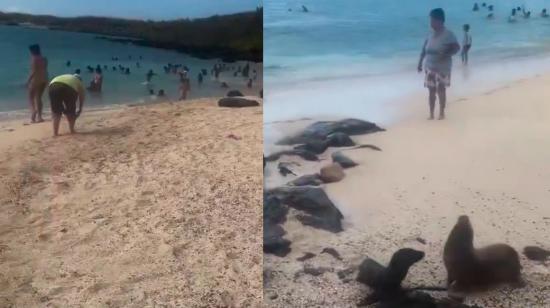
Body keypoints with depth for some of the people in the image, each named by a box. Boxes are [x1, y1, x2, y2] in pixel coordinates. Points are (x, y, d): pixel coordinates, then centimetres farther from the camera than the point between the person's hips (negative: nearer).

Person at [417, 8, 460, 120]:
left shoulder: (448, 34, -9)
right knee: (431, 91, 5)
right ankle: (431, 114, 11)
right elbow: (424, 50, 11)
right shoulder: (431, 34, 6)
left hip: (442, 68, -4)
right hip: (430, 67, 4)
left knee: (441, 90, -1)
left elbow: (457, 47, -12)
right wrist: (420, 63, 9)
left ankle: (442, 113, 11)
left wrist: (446, 54, -27)